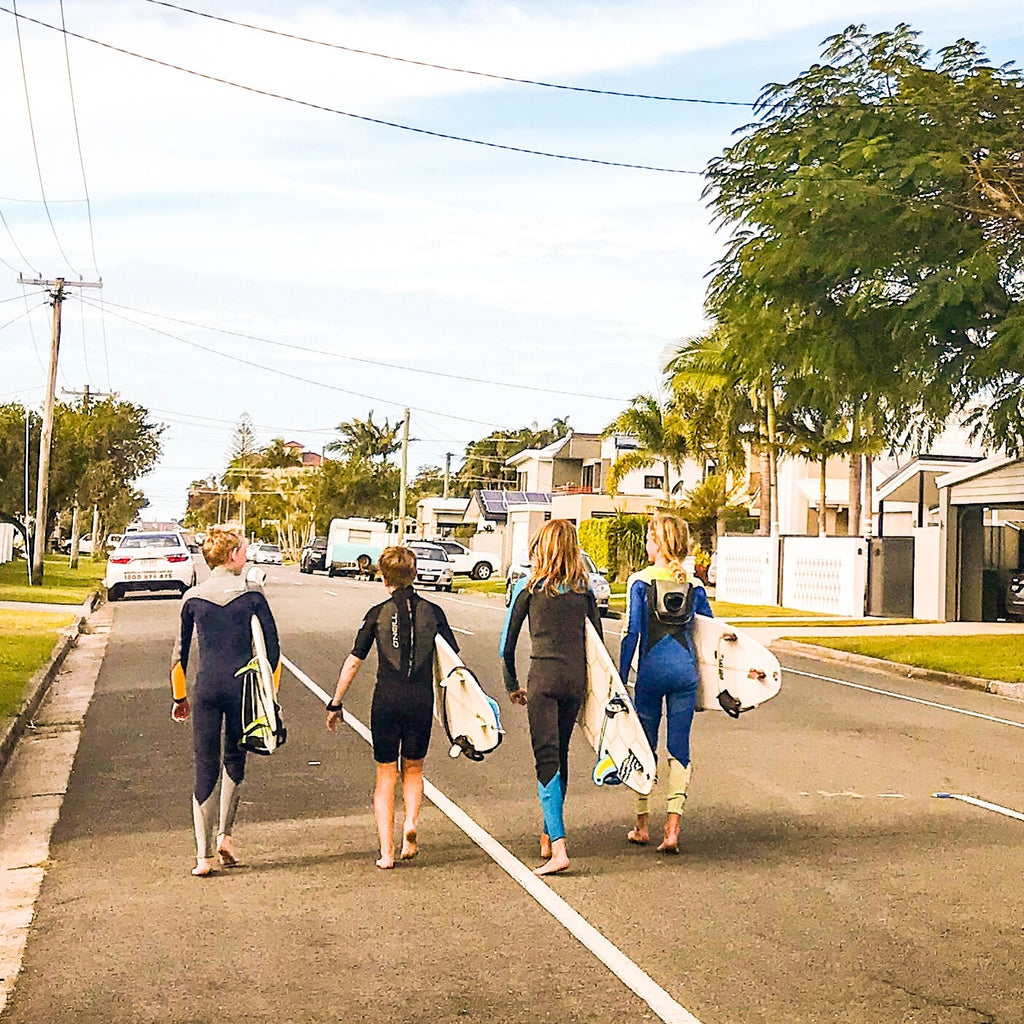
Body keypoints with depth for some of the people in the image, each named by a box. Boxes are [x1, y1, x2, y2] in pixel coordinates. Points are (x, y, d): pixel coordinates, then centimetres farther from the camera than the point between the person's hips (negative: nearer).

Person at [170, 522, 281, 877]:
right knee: (234, 759, 20)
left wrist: (180, 698, 18)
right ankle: (225, 835, 14)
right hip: (241, 686, -1)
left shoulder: (192, 598, 2)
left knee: (205, 769, 5)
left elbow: (180, 653, 8)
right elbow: (272, 648, -2)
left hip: (206, 689, 1)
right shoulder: (252, 596, -3)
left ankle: (203, 855, 3)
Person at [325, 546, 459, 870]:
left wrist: (335, 704, 9)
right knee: (413, 769, 21)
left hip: (386, 700, -1)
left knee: (385, 777, 9)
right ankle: (411, 823, -3)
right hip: (422, 701, 1)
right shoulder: (432, 612, 3)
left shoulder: (378, 613, -1)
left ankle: (386, 852, 5)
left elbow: (353, 662, 0)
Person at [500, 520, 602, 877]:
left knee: (547, 759, -7)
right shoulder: (583, 588, 8)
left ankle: (558, 847, -18)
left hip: (544, 677, -4)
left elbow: (507, 643, 2)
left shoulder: (529, 587, 0)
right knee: (560, 756, 17)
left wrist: (512, 685, 13)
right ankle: (548, 836, 30)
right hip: (576, 678, 4)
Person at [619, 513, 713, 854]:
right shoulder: (693, 585, 6)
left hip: (651, 669, -2)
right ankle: (672, 829, -2)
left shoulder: (640, 581, -5)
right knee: (680, 749, 5)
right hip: (686, 669, 3)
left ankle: (642, 826, 19)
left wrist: (621, 677, -1)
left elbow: (632, 632, -7)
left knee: (645, 747, 11)